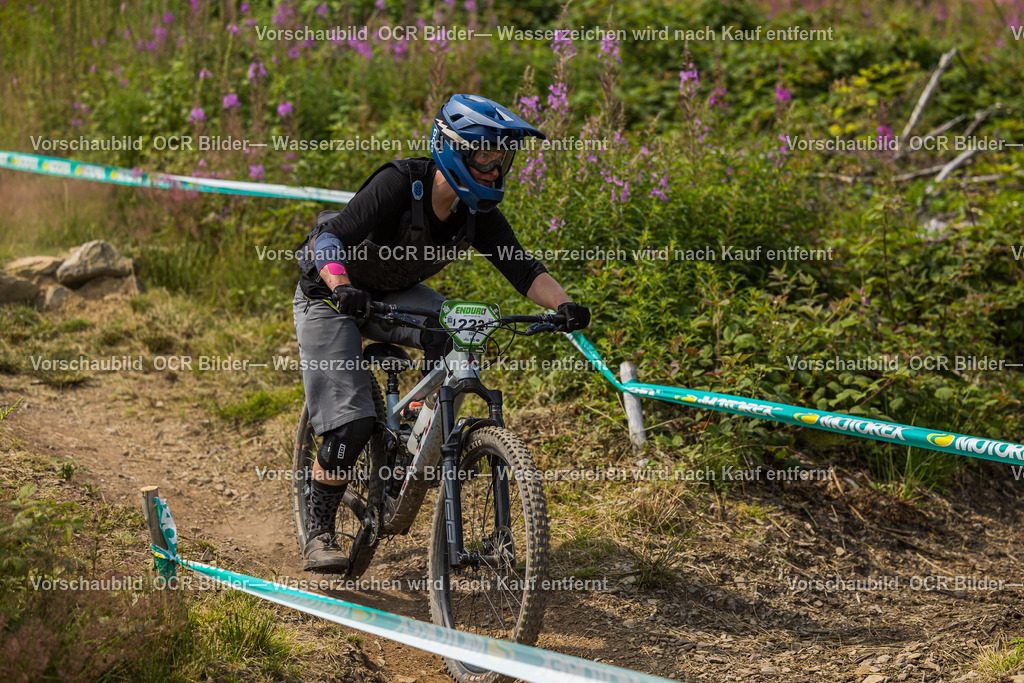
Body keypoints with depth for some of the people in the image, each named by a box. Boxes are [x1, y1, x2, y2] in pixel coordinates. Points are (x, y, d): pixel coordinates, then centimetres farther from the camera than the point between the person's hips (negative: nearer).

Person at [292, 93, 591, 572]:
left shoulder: (478, 211, -14)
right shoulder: (400, 184, -31)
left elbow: (522, 268, -16)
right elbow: (332, 238, -39)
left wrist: (563, 305, -35)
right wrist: (342, 287, -58)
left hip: (395, 296, 5)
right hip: (331, 294, -5)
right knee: (351, 422, -15)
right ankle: (318, 536, 1)